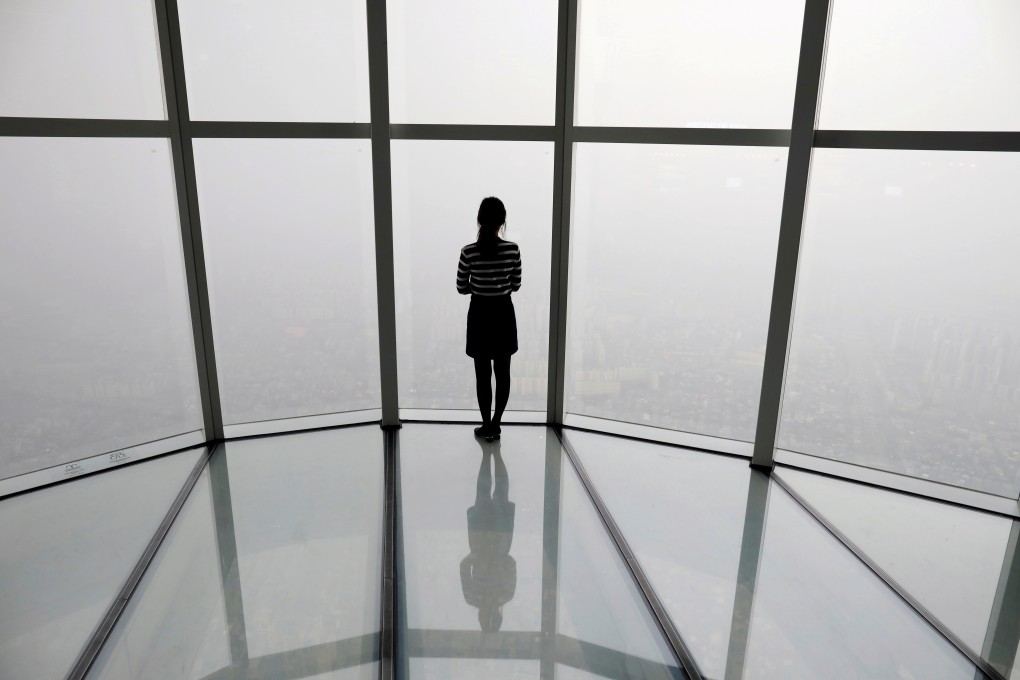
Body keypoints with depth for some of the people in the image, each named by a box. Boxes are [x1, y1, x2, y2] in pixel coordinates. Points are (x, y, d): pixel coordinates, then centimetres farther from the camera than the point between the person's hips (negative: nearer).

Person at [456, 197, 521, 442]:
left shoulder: (469, 252, -13)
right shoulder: (513, 249, -10)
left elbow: (461, 288, -6)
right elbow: (516, 285, -1)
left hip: (479, 315, -1)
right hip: (503, 314, 1)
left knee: (483, 374, 10)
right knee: (502, 373, 13)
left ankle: (487, 426, 19)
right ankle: (495, 425, 20)